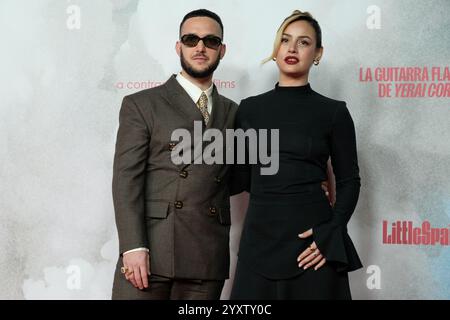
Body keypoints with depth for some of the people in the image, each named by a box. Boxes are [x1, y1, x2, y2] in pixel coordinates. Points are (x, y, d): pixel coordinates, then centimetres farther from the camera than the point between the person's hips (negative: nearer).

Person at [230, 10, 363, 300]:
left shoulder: (334, 112, 0)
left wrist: (331, 236, -11)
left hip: (312, 240, -2)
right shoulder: (249, 109, 7)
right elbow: (243, 178, 12)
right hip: (260, 236, 2)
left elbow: (349, 181, 0)